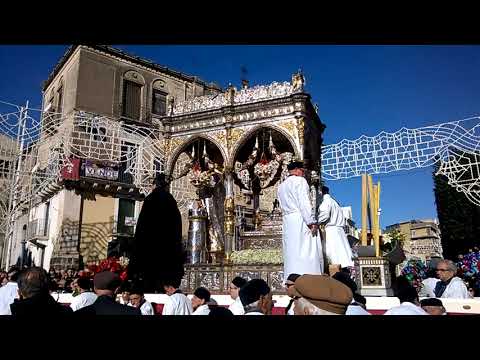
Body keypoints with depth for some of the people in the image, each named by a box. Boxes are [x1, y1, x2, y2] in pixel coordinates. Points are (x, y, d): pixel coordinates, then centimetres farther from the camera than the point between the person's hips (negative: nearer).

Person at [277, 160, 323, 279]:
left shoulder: (281, 186, 22)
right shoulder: (300, 180, 0)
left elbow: (283, 206, 17)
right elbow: (304, 202, -12)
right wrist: (311, 222, -15)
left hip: (287, 221, 7)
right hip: (301, 220, -7)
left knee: (291, 253, 5)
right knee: (306, 252, -10)